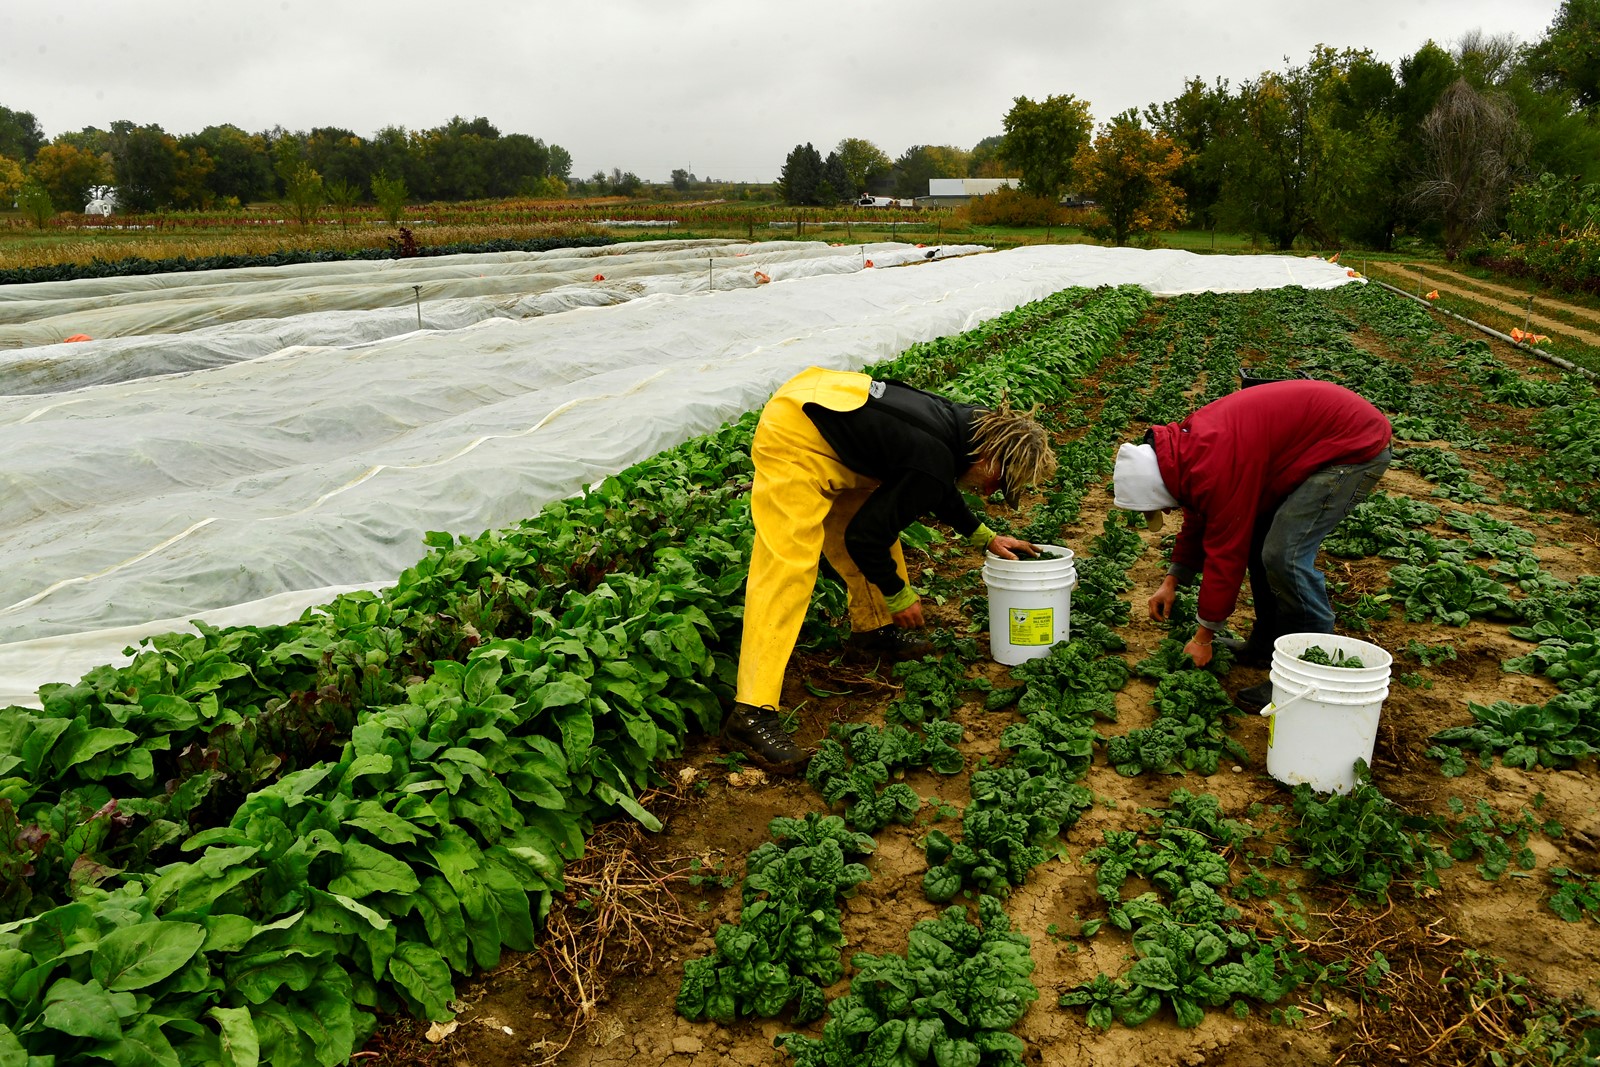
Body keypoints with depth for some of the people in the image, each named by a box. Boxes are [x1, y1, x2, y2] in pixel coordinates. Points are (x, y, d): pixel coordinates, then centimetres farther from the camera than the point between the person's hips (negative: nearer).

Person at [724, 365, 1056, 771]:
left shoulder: (966, 423, 5)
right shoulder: (934, 466, -22)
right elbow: (864, 537, -16)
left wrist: (985, 537, 25)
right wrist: (899, 596, -1)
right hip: (793, 439, -10)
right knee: (788, 566, -16)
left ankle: (874, 627, 35)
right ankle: (752, 713, -19)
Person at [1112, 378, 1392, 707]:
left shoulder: (1216, 468, -28)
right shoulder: (1187, 444, 2)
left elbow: (1225, 554, -20)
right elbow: (1199, 522, 17)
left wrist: (1204, 637, -10)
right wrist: (1171, 582, 14)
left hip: (1357, 447, -10)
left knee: (1285, 554, -17)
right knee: (1258, 535, 12)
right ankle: (1268, 645, 23)